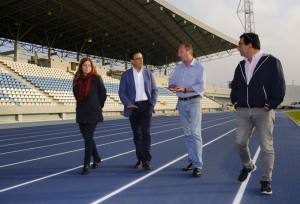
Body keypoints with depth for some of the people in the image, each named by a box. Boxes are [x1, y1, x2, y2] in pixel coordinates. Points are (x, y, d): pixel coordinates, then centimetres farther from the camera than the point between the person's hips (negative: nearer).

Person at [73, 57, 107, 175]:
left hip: (93, 113, -5)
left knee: (88, 137, -8)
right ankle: (96, 158, 32)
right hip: (81, 113, 5)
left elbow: (103, 94, 0)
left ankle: (86, 164, 1)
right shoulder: (77, 80, 5)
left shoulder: (96, 79, -7)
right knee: (87, 138, 12)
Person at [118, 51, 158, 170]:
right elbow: (122, 92, 0)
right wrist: (128, 104, -14)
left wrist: (152, 103, -5)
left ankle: (146, 160, -6)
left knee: (145, 132, -9)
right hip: (133, 107, 0)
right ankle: (140, 159, 20)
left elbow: (154, 90, 8)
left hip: (146, 105, 0)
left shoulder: (148, 73, 7)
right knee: (137, 134, 8)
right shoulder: (126, 75, 2)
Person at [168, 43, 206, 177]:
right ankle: (192, 161, 18)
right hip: (181, 102, 6)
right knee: (187, 133, 9)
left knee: (195, 133, -11)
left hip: (194, 102, -6)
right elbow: (171, 80, 13)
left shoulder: (199, 67, -4)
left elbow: (201, 85, -13)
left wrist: (185, 89, -22)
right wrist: (172, 86, -10)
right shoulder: (179, 67, 14)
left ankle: (198, 165, -9)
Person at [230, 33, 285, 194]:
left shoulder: (271, 61, -4)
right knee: (240, 142, 3)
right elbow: (235, 86, 22)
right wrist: (235, 102, 10)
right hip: (243, 111, 5)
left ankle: (266, 181, 8)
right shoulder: (241, 66, 14)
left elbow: (279, 87, -7)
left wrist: (270, 105, -12)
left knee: (266, 147, -3)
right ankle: (248, 166, 31)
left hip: (263, 111, -5)